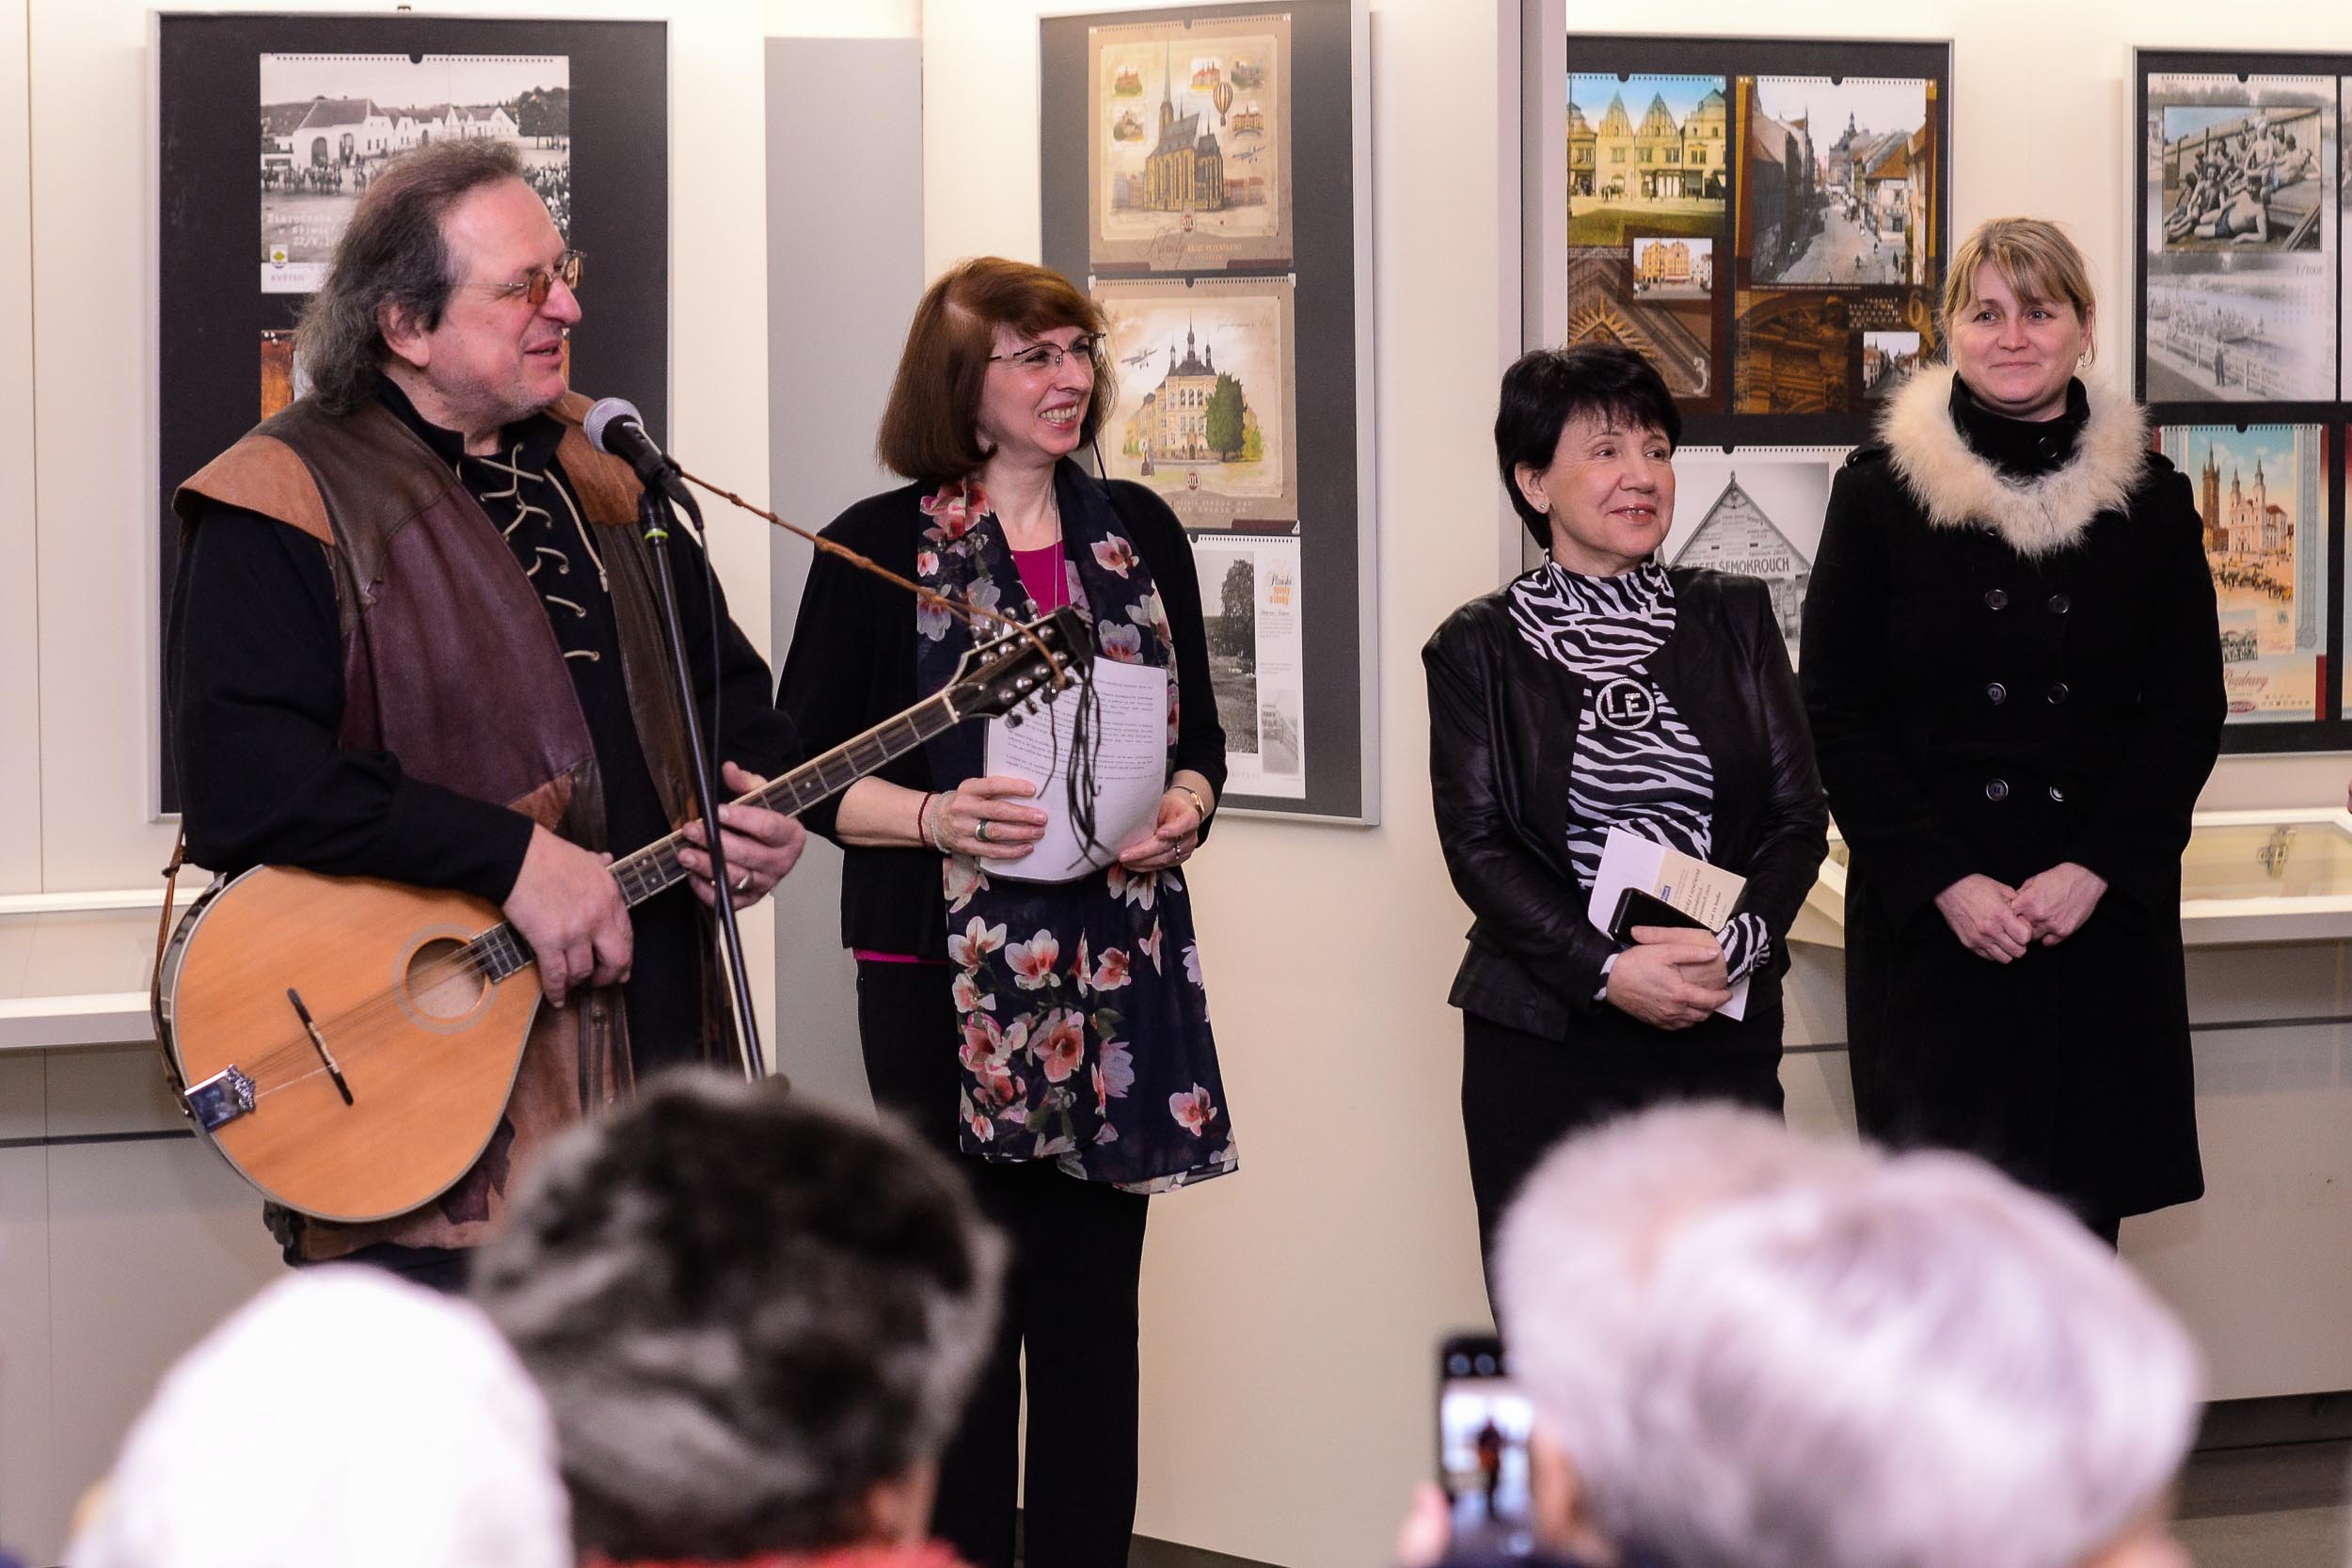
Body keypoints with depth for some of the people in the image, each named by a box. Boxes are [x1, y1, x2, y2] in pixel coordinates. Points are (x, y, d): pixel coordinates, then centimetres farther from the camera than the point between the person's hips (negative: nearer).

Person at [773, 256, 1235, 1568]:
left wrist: (1184, 808, -6)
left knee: (1094, 1302, 4)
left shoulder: (1137, 531, 11)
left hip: (1118, 966, 4)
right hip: (944, 976, -3)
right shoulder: (878, 549, -1)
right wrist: (937, 819, -18)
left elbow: (1198, 733, 15)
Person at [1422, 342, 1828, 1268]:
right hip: (1543, 1044, -1)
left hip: (1723, 1037, 1)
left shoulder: (1735, 620, 10)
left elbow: (1799, 815, 6)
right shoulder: (1478, 649, 4)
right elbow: (1476, 845, -2)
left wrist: (1735, 945, -12)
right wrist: (1605, 971, -15)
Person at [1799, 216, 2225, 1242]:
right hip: (1930, 923, -1)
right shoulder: (1881, 492, 1)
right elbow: (1837, 716, -1)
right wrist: (1944, 882, -10)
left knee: (2082, 1199, 1)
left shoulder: (2148, 500, 6)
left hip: (2103, 916, 2)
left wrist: (2096, 869, -9)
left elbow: (2190, 712, 5)